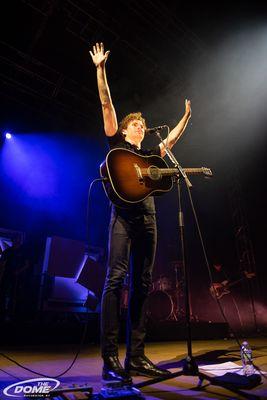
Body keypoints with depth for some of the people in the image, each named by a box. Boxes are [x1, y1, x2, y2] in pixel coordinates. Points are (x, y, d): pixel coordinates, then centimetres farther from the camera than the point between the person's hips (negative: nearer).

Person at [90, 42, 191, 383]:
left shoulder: (148, 155, 27)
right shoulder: (117, 146, 14)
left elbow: (171, 140, 41)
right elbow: (106, 105, 10)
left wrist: (186, 116, 47)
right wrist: (100, 69, 9)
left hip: (148, 218, 6)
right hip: (124, 214, -6)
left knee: (142, 285, 1)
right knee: (115, 278, -14)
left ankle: (135, 358, 8)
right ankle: (110, 359, -7)